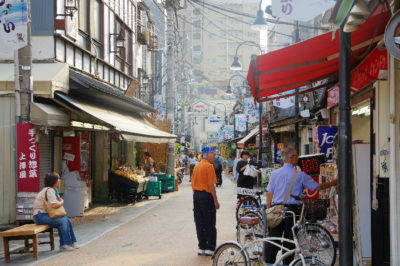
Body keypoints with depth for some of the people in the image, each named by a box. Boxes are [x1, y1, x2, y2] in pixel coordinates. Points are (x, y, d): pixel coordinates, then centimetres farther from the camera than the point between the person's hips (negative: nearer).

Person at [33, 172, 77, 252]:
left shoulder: (52, 190, 16)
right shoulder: (49, 190, -17)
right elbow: (54, 205, -27)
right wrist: (61, 202, -8)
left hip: (45, 214, 10)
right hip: (40, 216, -10)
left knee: (67, 220, 3)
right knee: (63, 221, -20)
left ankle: (71, 243, 5)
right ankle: (63, 245, -15)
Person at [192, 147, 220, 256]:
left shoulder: (196, 166, 12)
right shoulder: (209, 166, -12)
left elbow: (193, 183, 14)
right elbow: (211, 185, -16)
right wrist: (216, 200, -13)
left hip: (196, 194, 8)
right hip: (206, 195, -8)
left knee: (199, 223, 11)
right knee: (210, 224, 1)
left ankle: (201, 247, 15)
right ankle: (210, 248, 4)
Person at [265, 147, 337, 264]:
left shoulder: (275, 174, 3)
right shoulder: (299, 175, -5)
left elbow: (269, 194, 5)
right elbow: (317, 187, 1)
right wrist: (334, 183, 14)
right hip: (292, 210, -3)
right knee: (289, 240, 6)